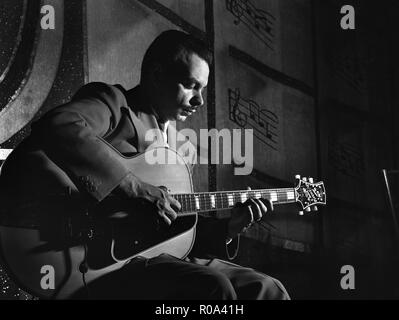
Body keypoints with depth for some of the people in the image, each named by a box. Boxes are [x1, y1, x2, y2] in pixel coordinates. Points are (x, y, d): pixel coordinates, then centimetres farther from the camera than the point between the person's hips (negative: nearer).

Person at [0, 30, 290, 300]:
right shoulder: (113, 102, -2)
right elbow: (56, 127, -26)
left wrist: (228, 227, 5)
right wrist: (136, 189, -26)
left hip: (155, 254, 8)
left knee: (268, 290, 1)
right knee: (212, 288, -30)